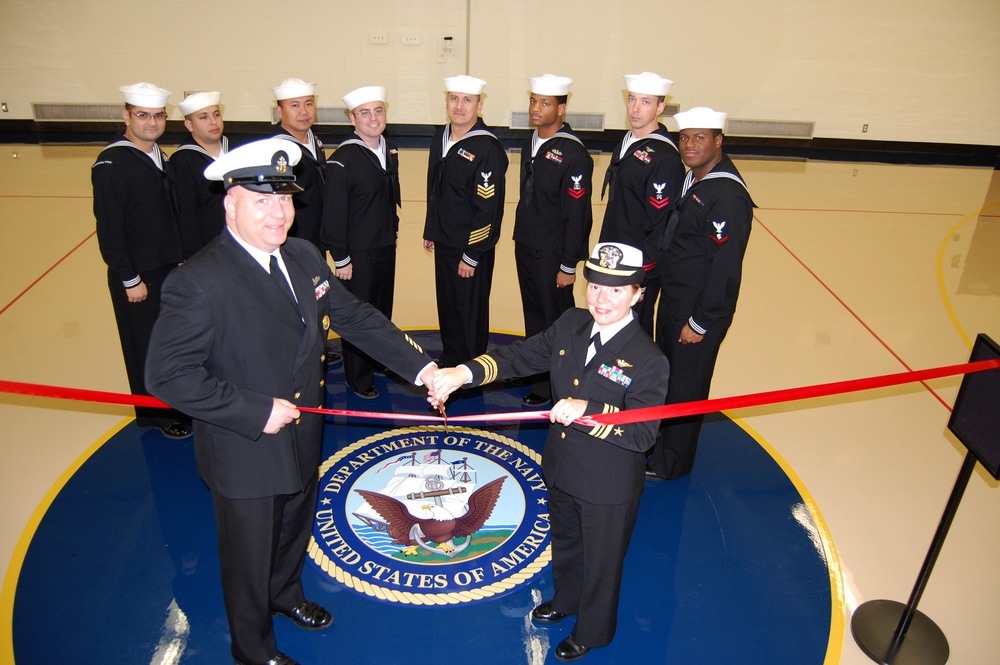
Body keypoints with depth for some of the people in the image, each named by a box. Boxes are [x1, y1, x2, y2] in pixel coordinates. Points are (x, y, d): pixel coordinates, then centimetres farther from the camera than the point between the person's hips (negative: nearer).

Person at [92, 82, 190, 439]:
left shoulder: (159, 157, 6)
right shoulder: (111, 163, -17)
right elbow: (109, 228, -18)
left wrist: (179, 258, 11)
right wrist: (129, 279, -16)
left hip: (168, 268, 7)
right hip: (137, 276, -7)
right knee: (146, 347, 8)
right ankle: (156, 413, 26)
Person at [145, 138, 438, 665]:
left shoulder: (304, 256, -4)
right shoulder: (199, 283, -27)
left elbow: (355, 316, 1)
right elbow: (169, 375, -27)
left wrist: (418, 365, -6)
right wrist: (257, 412, -28)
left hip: (303, 441, 7)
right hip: (245, 457, -6)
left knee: (295, 532, 31)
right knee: (249, 557, 18)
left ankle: (286, 594, 62)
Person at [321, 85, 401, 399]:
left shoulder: (390, 151, 3)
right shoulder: (342, 160, -19)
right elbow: (333, 213, -17)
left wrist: (394, 232, 16)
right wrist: (341, 259, -15)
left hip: (386, 247, 7)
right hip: (359, 253, -6)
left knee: (383, 308, 20)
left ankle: (380, 359, 41)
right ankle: (358, 378, 24)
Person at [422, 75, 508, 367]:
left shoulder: (487, 149, -20)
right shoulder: (440, 138, 5)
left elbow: (489, 209, -21)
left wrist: (471, 256, -19)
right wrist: (430, 231, 17)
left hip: (471, 249, -7)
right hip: (443, 243, 8)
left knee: (470, 314, 8)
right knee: (446, 305, 21)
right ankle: (448, 363, 41)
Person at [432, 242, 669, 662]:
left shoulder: (649, 361, -26)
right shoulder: (570, 325, -8)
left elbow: (643, 434, -29)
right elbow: (520, 356, -6)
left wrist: (587, 410, -42)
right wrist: (464, 372, -20)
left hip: (608, 487, -6)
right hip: (560, 470, 6)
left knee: (601, 562, 20)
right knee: (564, 544, 31)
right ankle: (566, 601, 61)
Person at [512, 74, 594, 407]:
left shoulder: (573, 154, -18)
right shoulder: (530, 144, 6)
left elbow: (577, 215, -18)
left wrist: (568, 266, -17)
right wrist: (521, 240, 14)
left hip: (552, 255, -8)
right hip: (525, 247, 8)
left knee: (555, 321, 7)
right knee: (533, 314, 21)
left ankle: (552, 386, 23)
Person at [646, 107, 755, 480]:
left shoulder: (728, 195, -23)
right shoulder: (692, 179, 6)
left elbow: (725, 267, -24)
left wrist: (700, 322, -19)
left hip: (699, 313, -9)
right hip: (671, 300, 9)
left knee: (685, 389, 7)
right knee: (663, 376, 23)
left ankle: (671, 463, 26)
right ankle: (657, 442, 43)